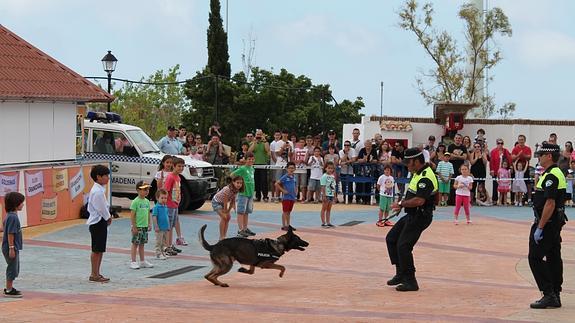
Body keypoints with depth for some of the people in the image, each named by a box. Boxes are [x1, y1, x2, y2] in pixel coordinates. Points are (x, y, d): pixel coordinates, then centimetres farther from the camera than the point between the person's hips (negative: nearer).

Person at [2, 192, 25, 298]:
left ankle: (9, 288, 27)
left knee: (14, 268, 18)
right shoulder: (13, 217, -20)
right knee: (12, 268, -2)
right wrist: (11, 248, -23)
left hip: (14, 248, 10)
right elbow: (10, 234, -23)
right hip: (11, 248, -10)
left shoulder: (10, 215, 10)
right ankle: (9, 290, 6)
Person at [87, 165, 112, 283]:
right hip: (97, 222, -10)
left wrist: (108, 216, 6)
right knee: (96, 250, -2)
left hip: (101, 221, 10)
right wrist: (108, 218, -6)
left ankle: (96, 273, 21)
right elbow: (101, 208, -20)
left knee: (100, 250, 14)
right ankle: (94, 275, 4)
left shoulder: (100, 189, 12)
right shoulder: (97, 191, -20)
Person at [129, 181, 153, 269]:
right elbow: (132, 215, -12)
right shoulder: (135, 201, -12)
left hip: (145, 226, 7)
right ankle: (133, 262, 3)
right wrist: (134, 226, -14)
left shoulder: (147, 201, 9)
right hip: (137, 227, -7)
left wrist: (149, 224, 12)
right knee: (135, 244, -1)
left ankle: (142, 261, 20)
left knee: (142, 244, 14)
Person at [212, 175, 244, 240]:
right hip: (216, 202, -8)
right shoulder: (227, 189, -36)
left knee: (228, 217, 2)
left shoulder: (236, 190, -13)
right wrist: (225, 212, -21)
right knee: (224, 217, -19)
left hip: (222, 203, 8)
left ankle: (224, 236, 9)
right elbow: (225, 203, -29)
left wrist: (228, 211, -8)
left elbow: (232, 201, -5)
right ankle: (221, 237, -16)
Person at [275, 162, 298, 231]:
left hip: (292, 197, 6)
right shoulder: (285, 177, -10)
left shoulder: (294, 177, 9)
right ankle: (284, 226, 3)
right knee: (285, 212, -1)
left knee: (289, 212, 13)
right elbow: (276, 184, -14)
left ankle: (288, 225, 20)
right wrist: (283, 190, -15)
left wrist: (295, 193, 13)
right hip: (286, 197, -6)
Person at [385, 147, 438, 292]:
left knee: (403, 246, -11)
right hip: (412, 215, 11)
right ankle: (401, 273, 20)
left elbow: (419, 200, -31)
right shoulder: (418, 173, 11)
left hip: (420, 216, -11)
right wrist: (401, 204, 7)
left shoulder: (426, 177, -23)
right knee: (391, 238, 14)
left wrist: (401, 204, -19)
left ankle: (410, 281, -1)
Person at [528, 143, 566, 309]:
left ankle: (549, 294, -9)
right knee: (554, 258, 11)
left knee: (535, 257, -7)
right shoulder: (557, 174, 14)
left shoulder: (551, 176, -19)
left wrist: (540, 227, -22)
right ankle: (555, 296, 15)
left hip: (547, 223, -10)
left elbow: (550, 204, -24)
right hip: (556, 223, 10)